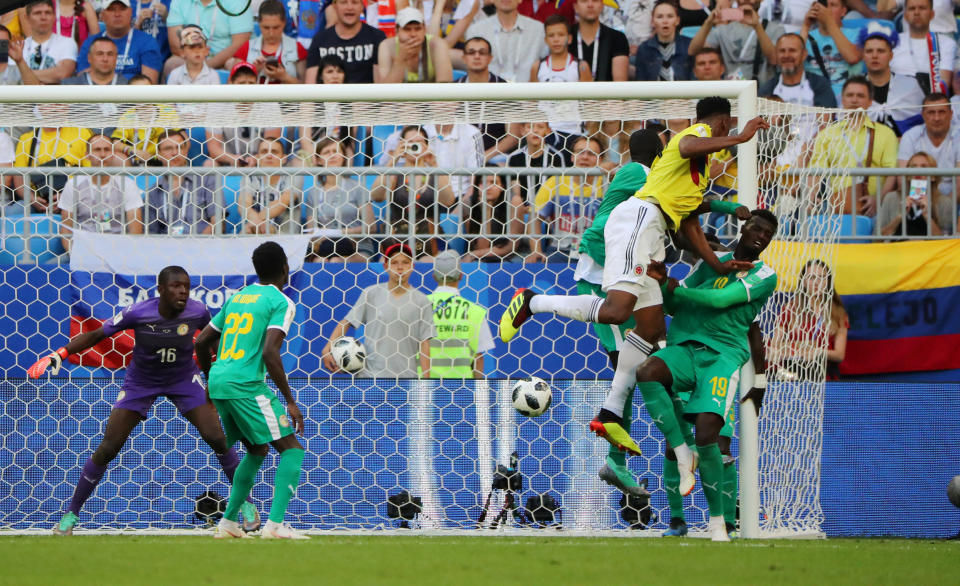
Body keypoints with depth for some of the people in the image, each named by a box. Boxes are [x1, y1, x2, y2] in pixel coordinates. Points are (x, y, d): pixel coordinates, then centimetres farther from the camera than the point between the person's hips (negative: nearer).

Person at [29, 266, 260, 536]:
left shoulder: (197, 312, -20)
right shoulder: (137, 313, -26)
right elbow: (97, 335, -16)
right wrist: (58, 354, -25)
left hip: (184, 381, 1)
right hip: (140, 382, -1)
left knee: (217, 438, -11)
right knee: (107, 449, -6)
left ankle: (245, 503, 9)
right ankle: (72, 512, 9)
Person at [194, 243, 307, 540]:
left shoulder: (238, 296, 19)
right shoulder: (281, 302, -4)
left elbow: (202, 342, 22)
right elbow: (270, 353, -17)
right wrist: (290, 401, -13)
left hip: (218, 382, 8)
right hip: (246, 384, -8)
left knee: (257, 450, 24)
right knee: (291, 448, -3)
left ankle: (229, 521, 21)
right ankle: (275, 524, -16)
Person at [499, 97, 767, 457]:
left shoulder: (700, 171, 32)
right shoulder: (699, 132, 3)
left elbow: (689, 223, 32)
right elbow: (686, 148, -23)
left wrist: (716, 264, 24)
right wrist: (740, 137, -22)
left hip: (650, 235, 11)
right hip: (638, 216, -11)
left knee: (651, 327, 7)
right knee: (616, 310, -27)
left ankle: (611, 414, 7)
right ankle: (530, 303, -12)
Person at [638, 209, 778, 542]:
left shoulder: (765, 277, 6)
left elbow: (721, 299, -7)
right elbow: (674, 307, 18)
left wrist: (672, 288, -4)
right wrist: (663, 284, -2)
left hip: (723, 354, -3)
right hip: (685, 348, 3)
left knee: (706, 433, -22)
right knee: (647, 372, -33)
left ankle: (717, 520, -7)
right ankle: (683, 455, -19)